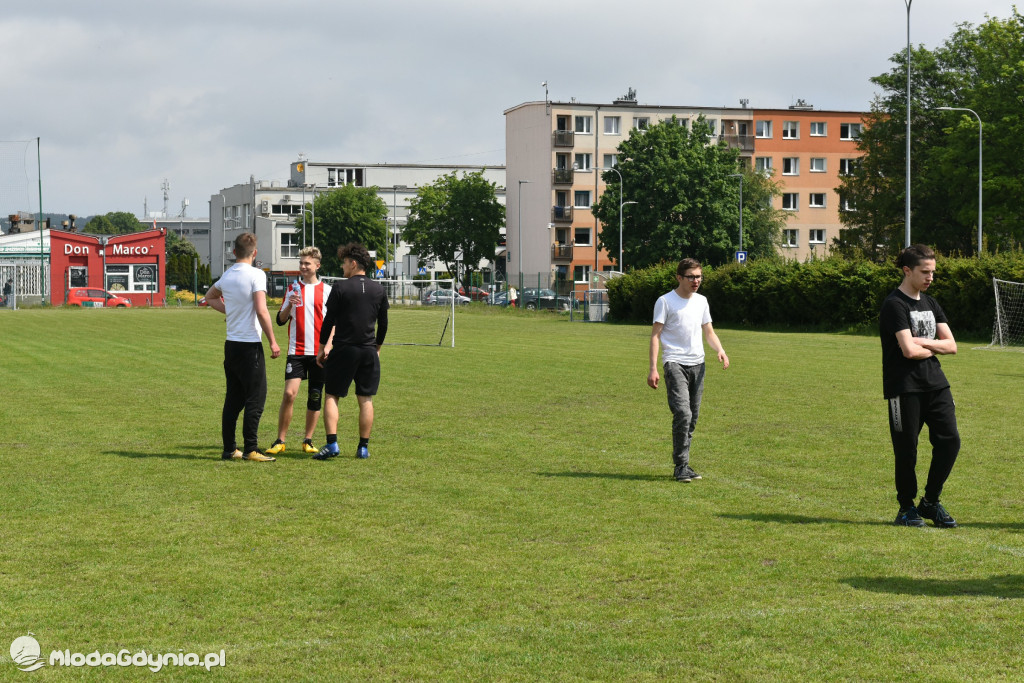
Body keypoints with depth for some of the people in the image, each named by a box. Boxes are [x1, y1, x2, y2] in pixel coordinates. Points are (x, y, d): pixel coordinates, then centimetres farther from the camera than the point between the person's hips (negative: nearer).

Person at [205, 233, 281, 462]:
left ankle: (229, 449, 13)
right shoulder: (256, 275, -12)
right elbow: (261, 310, -19)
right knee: (255, 398, -3)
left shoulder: (227, 275, 9)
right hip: (250, 345, -7)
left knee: (233, 399, 11)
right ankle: (250, 450, -6)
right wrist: (273, 342, -14)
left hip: (231, 345, 7)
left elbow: (210, 297, 29)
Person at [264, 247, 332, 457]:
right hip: (297, 351, 0)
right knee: (289, 393, -13)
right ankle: (280, 441, -5)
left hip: (319, 352, 0)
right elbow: (280, 320, 8)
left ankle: (308, 441, 16)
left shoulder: (327, 290, 5)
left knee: (315, 398, 4)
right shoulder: (293, 289, 9)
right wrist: (289, 306, -11)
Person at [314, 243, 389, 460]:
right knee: (366, 399, 7)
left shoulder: (341, 288, -6)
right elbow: (383, 324, 13)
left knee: (332, 396, 4)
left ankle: (331, 443, -8)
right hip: (369, 351, 4)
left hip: (343, 350, -4)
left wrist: (323, 348, 4)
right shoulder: (379, 290, 7)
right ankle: (363, 447, 7)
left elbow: (329, 321, -5)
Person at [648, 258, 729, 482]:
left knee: (693, 417, 7)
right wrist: (653, 368, -14)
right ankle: (680, 466, -12)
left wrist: (720, 350, 1)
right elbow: (655, 335, -6)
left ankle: (683, 465, 17)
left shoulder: (701, 301, 14)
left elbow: (709, 332, 21)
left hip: (697, 365, 6)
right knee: (683, 413, -19)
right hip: (675, 364, -6)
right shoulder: (666, 301, -3)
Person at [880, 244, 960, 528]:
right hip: (905, 387, -7)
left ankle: (931, 501, 14)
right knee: (906, 449, -1)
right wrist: (934, 348, 1)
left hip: (935, 384, 7)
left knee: (950, 440, -1)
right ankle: (907, 507, 15)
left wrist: (923, 343, -8)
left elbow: (951, 345, 9)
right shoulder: (895, 305, -10)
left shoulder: (930, 304, 16)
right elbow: (909, 351, -19)